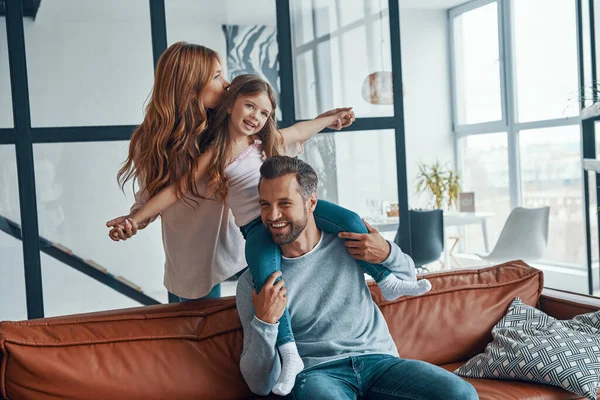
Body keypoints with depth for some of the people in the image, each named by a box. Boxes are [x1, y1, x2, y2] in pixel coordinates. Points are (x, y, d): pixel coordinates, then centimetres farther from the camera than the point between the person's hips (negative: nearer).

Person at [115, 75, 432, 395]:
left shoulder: (270, 140, 11)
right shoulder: (214, 155, 0)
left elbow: (301, 130, 30)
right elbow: (174, 191, 0)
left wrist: (332, 117, 43)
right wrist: (134, 220, -5)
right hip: (257, 226, -4)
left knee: (350, 221, -13)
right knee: (266, 276, -32)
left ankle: (388, 282, 5)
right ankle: (290, 356, -30)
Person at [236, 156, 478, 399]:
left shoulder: (348, 239, 6)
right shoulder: (253, 283, -1)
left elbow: (407, 280, 24)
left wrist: (388, 254, 1)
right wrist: (264, 322, -19)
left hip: (379, 360, 3)